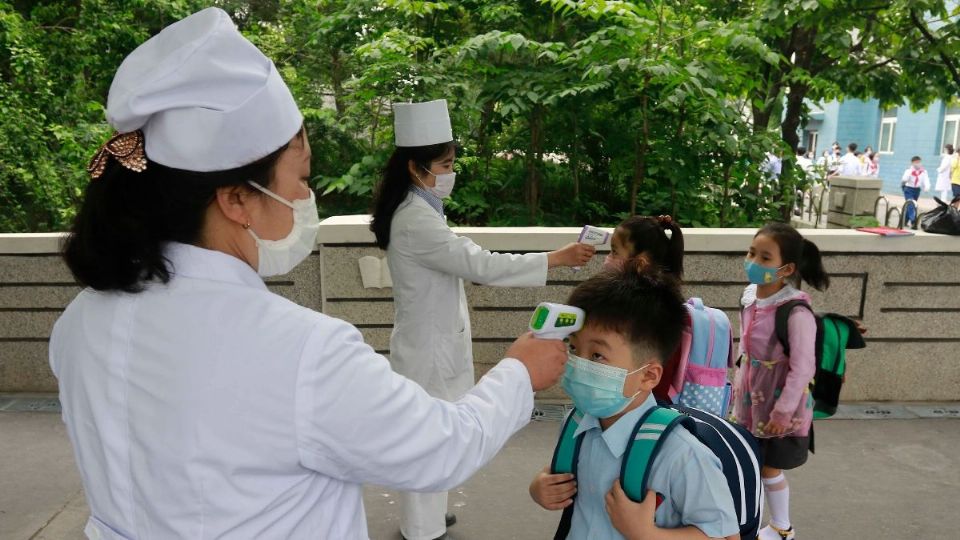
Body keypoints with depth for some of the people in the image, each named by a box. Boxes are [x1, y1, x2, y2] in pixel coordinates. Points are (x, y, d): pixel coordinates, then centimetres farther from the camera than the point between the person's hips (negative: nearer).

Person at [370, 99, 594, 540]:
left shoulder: (416, 211, 9)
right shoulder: (415, 220, -24)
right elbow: (480, 265, -30)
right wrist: (556, 259, -26)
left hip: (433, 336, 10)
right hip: (429, 343, -10)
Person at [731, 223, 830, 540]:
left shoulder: (795, 312, -27)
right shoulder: (750, 296, -3)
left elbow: (802, 367, -23)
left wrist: (783, 410, -18)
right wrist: (739, 381, 15)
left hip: (780, 398, -7)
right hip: (752, 394, 7)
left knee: (770, 467, 9)